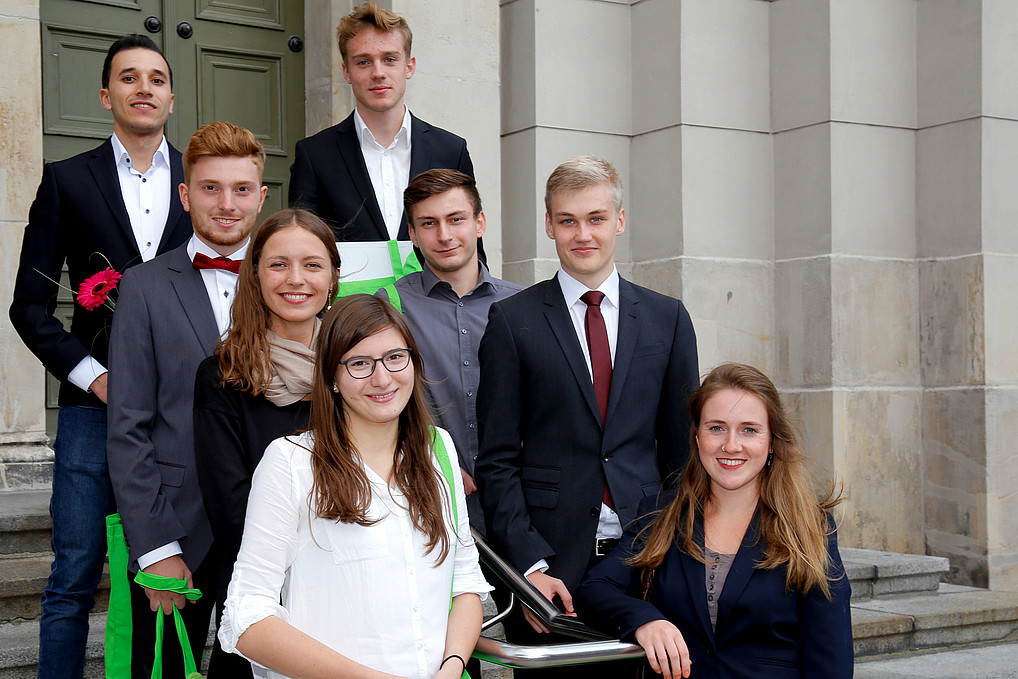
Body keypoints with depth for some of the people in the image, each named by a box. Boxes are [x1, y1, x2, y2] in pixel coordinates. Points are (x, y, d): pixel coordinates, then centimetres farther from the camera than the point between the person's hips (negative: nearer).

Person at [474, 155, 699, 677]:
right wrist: (529, 563, -10)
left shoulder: (667, 319, 9)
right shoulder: (512, 320, 2)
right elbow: (497, 459, -1)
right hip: (548, 560, -2)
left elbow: (680, 447, 11)